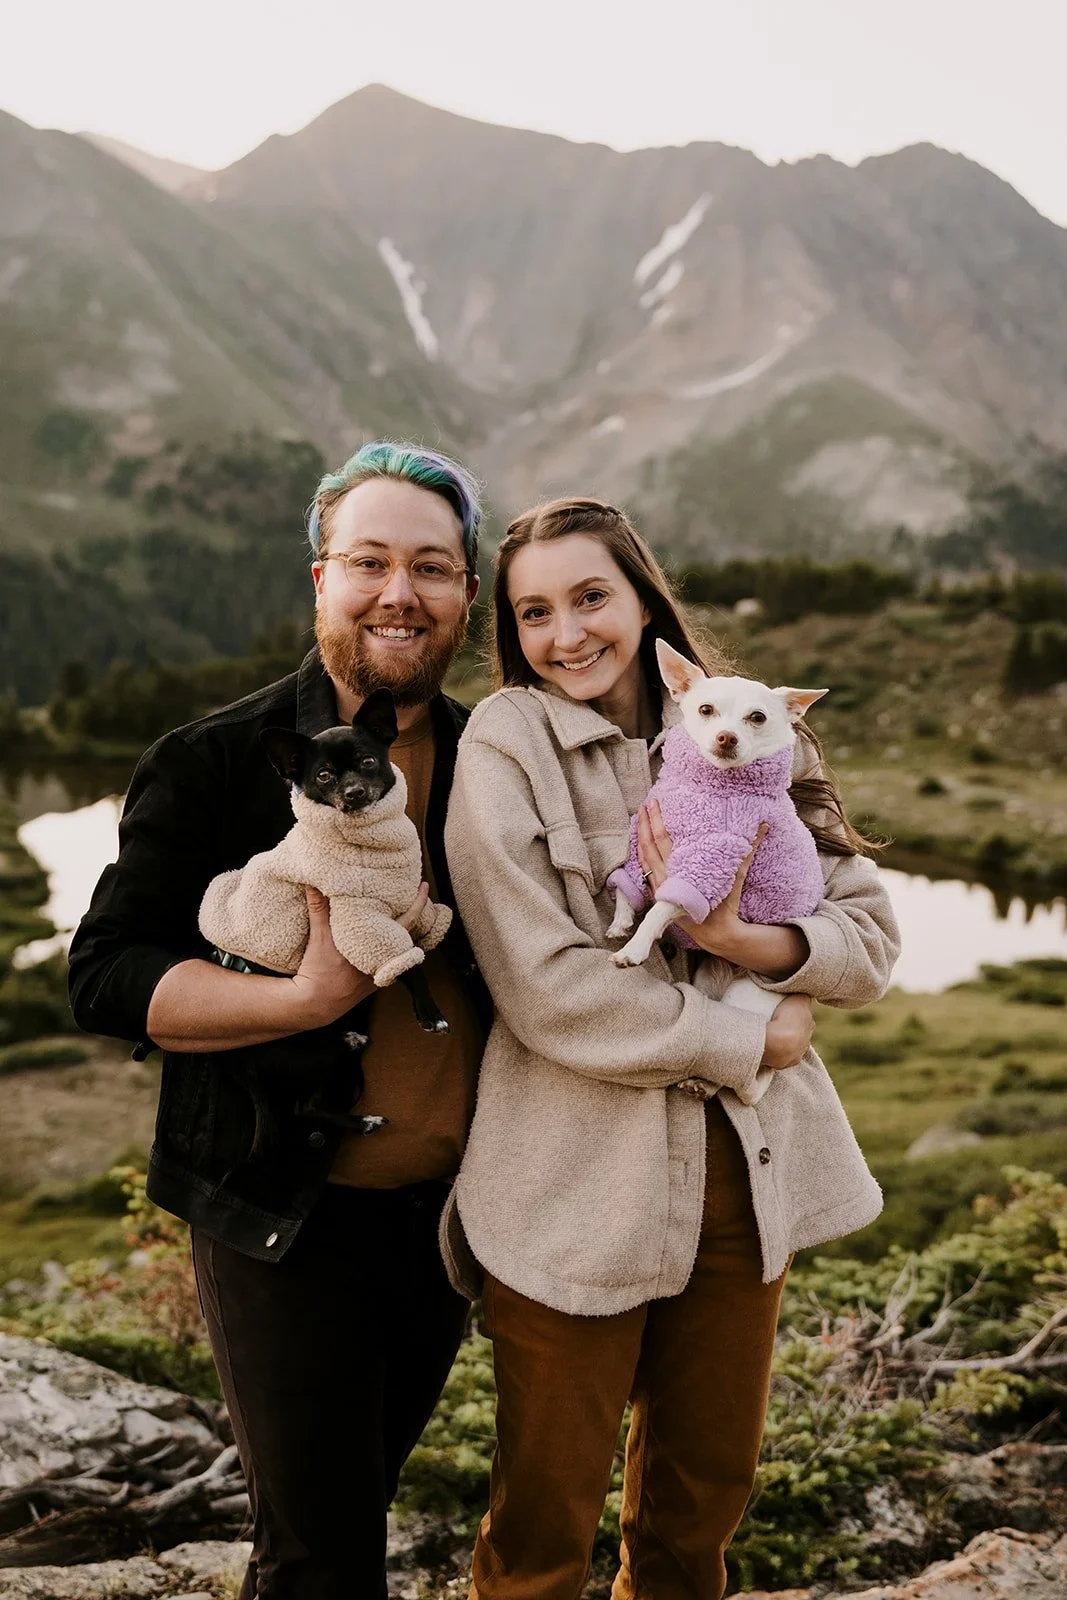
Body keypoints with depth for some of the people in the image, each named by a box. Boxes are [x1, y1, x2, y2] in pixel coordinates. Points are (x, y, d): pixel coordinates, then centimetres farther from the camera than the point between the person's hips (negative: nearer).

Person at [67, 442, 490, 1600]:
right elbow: (104, 978, -15)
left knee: (360, 1495, 23)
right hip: (282, 1216, -4)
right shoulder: (211, 766, -10)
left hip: (449, 1207, 5)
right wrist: (306, 996, -28)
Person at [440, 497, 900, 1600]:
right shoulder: (504, 744, -8)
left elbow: (870, 939, 1)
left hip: (745, 1168, 4)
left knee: (706, 1491, 20)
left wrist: (746, 939, -18)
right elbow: (550, 990, -17)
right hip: (577, 1186, -4)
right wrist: (750, 1041, -10)